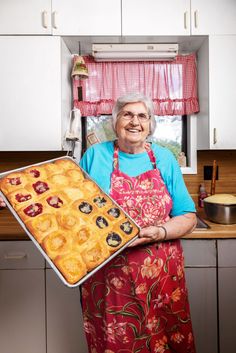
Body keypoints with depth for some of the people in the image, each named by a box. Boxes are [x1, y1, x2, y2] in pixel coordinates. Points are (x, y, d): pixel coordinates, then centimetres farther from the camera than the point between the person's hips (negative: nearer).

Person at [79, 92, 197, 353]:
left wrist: (158, 232, -15)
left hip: (161, 276, 2)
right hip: (107, 276, -1)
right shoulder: (94, 155, 0)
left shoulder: (164, 159, 3)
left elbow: (188, 217, 2)